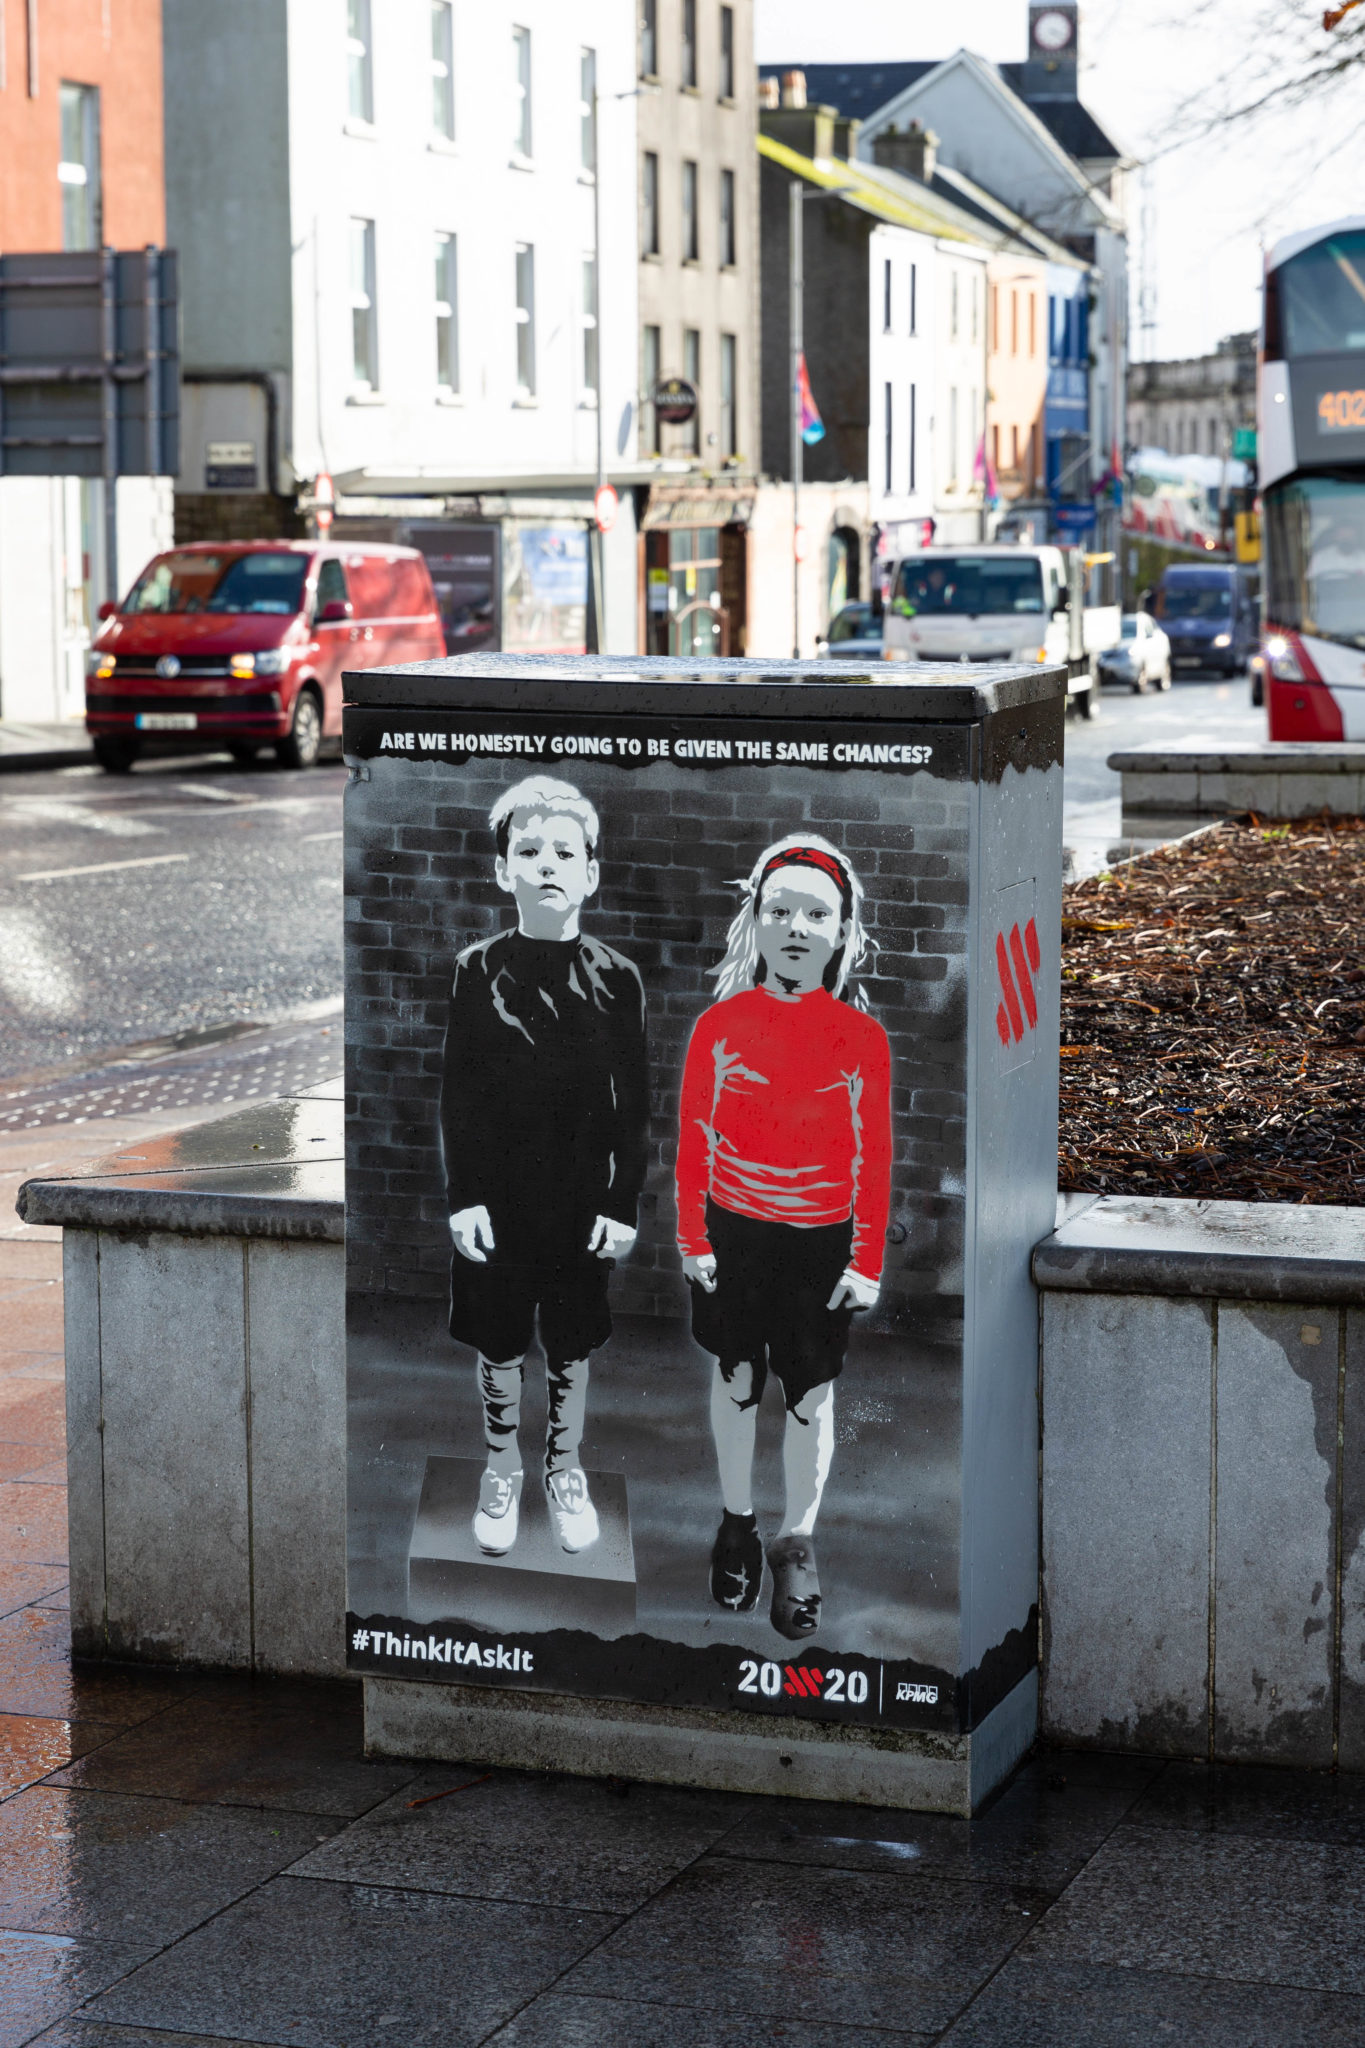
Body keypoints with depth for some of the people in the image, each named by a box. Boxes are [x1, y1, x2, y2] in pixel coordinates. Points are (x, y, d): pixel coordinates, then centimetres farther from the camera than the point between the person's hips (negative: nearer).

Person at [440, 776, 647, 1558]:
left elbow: (635, 1103, -1)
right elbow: (458, 1094, -3)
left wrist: (623, 1202, -4)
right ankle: (503, 1470, 30)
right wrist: (463, 1197, -8)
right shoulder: (477, 971, -5)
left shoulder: (616, 978, -5)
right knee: (499, 1347, 12)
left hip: (583, 1200, 0)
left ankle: (567, 1470, 32)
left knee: (572, 1347, 13)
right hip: (497, 1199, 0)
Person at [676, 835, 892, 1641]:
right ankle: (737, 1522, 33)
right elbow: (695, 1139, -1)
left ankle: (798, 1544, 22)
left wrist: (868, 1263, -4)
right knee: (736, 1378, 14)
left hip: (821, 1242, -1)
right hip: (733, 1235, 1)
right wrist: (693, 1240, -3)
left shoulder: (863, 1036, -7)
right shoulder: (720, 1023, -6)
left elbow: (875, 1155, -4)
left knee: (812, 1396, 6)